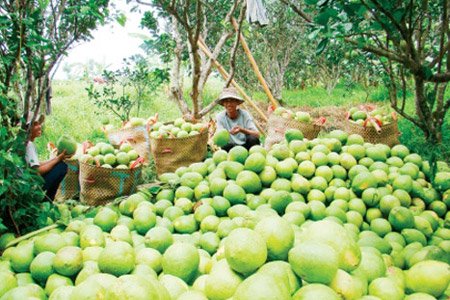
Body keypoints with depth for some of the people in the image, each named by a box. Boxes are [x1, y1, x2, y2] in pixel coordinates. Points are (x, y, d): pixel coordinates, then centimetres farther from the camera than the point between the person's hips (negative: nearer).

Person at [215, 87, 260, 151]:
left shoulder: (245, 114, -8)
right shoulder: (220, 117, -6)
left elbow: (257, 135, -18)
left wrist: (242, 130, -35)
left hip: (246, 146, 0)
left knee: (253, 138, -31)